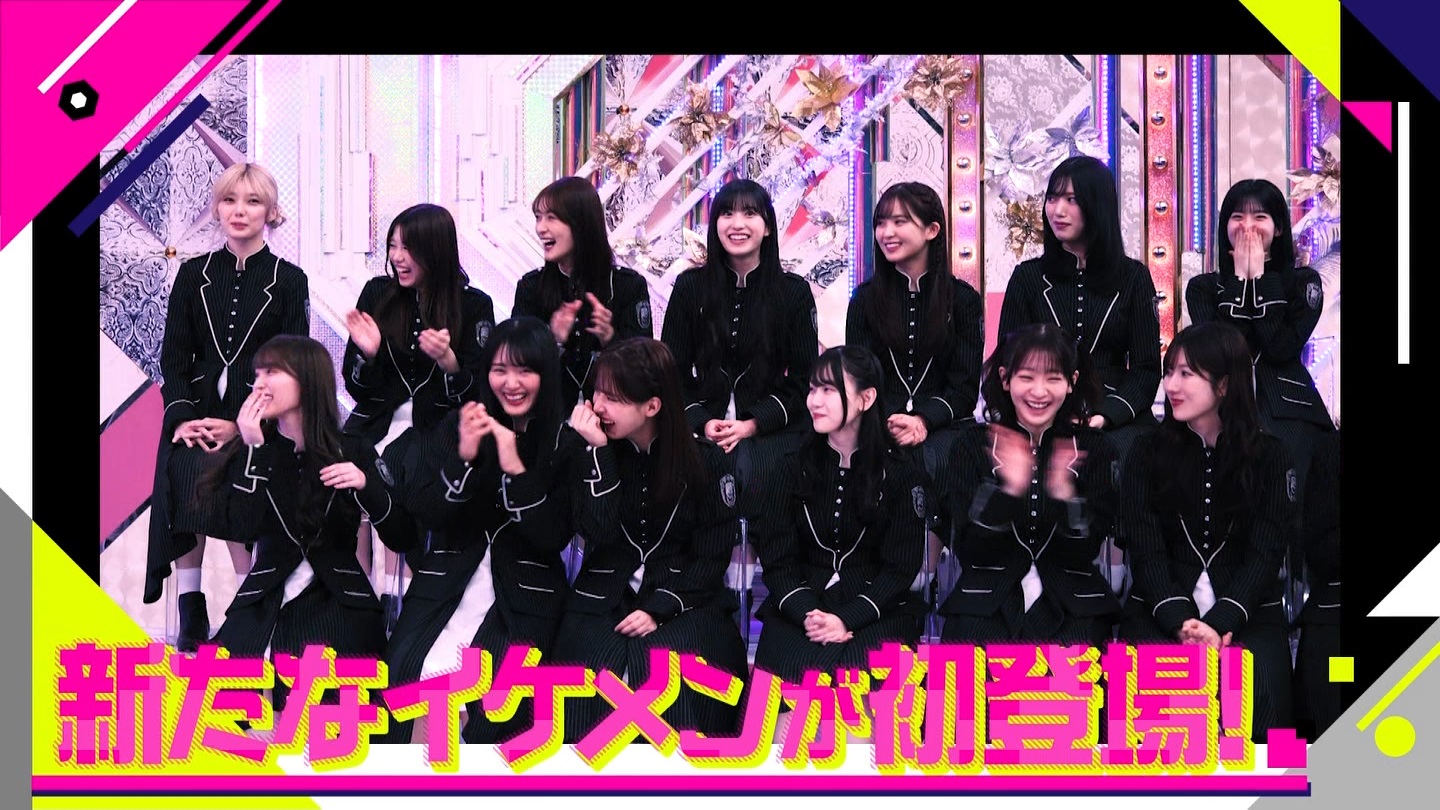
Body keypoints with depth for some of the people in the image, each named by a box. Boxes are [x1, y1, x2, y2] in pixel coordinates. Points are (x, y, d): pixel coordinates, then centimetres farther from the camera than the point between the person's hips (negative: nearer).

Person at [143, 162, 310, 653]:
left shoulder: (288, 281, 5)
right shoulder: (194, 275, 12)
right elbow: (174, 355, 9)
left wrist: (241, 426, -11)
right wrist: (183, 416, -8)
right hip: (197, 412, 2)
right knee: (187, 480, -21)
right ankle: (191, 611, -13)